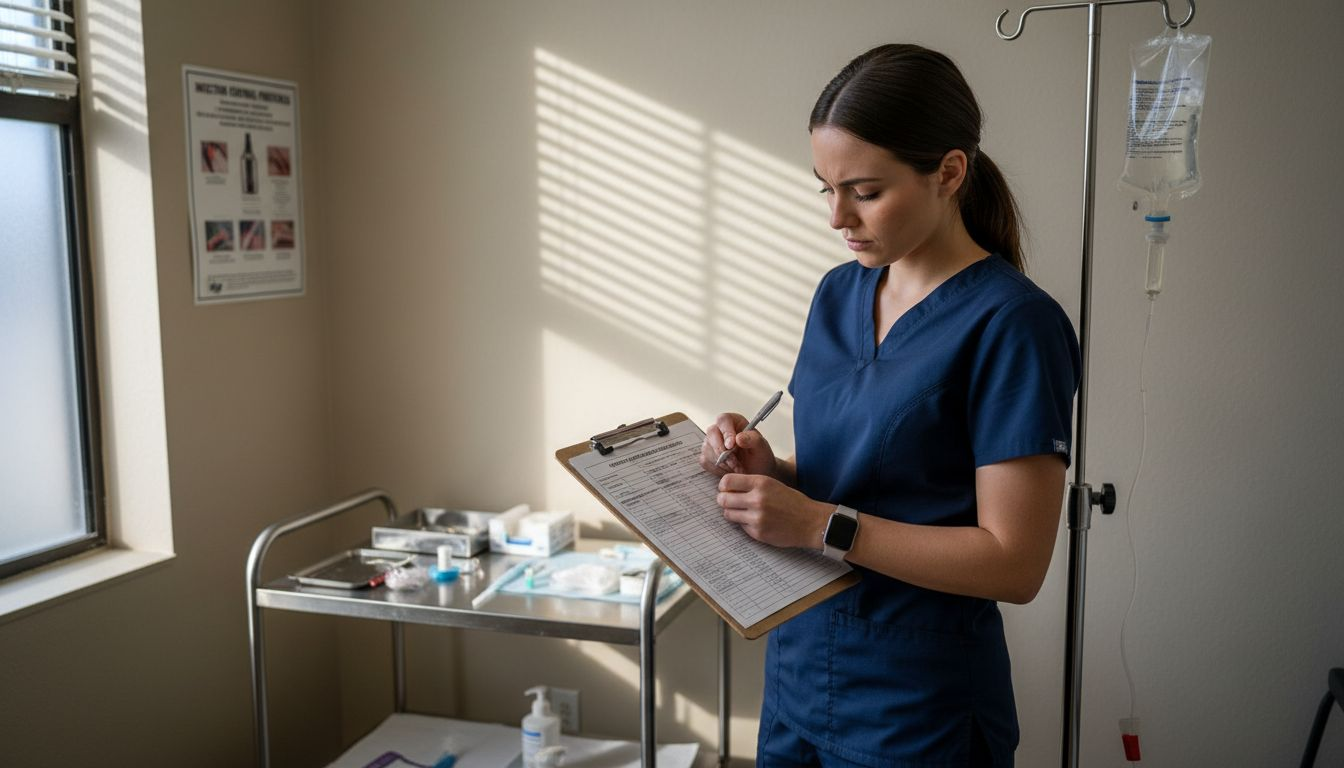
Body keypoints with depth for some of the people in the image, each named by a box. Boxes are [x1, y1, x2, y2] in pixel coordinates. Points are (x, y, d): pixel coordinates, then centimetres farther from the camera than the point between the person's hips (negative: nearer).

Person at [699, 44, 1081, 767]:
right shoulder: (838, 293, 4)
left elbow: (1015, 562, -19)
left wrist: (821, 525, -24)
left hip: (916, 704, -6)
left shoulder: (1012, 325, -17)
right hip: (798, 666, 6)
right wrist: (768, 470, -7)